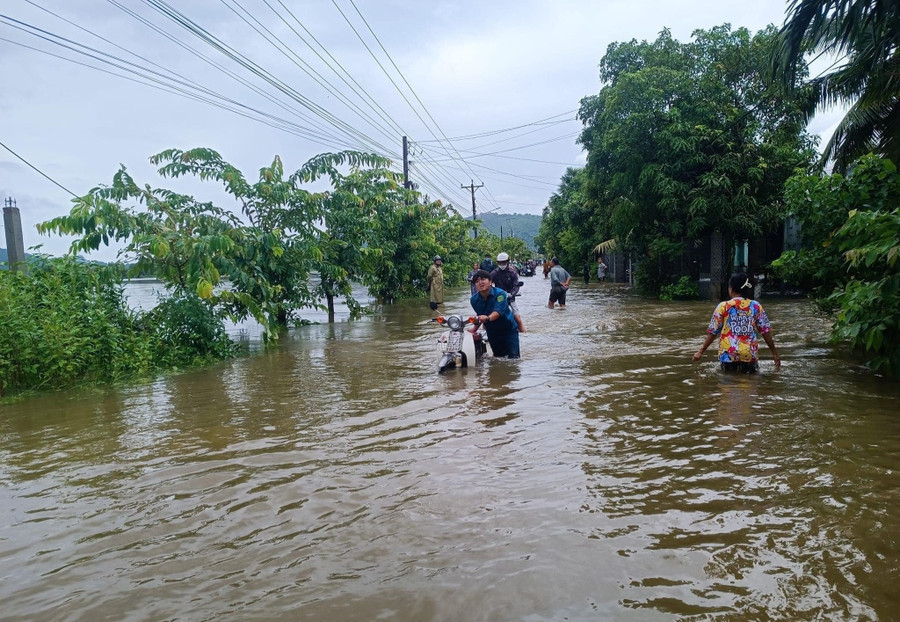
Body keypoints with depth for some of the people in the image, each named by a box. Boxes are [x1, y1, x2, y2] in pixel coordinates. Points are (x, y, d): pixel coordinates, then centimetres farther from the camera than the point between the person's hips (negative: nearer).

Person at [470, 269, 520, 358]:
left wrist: (487, 318, -57)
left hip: (509, 330, -4)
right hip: (492, 333, 5)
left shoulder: (500, 293, -22)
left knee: (513, 357, -11)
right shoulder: (474, 300, -6)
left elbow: (498, 311, -39)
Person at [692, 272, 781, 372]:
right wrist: (775, 353, 15)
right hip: (749, 354, 1)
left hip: (728, 353, -1)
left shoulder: (723, 306, -2)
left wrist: (700, 352, 5)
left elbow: (713, 333, -1)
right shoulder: (756, 306, 4)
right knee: (752, 370, 21)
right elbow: (766, 332, 6)